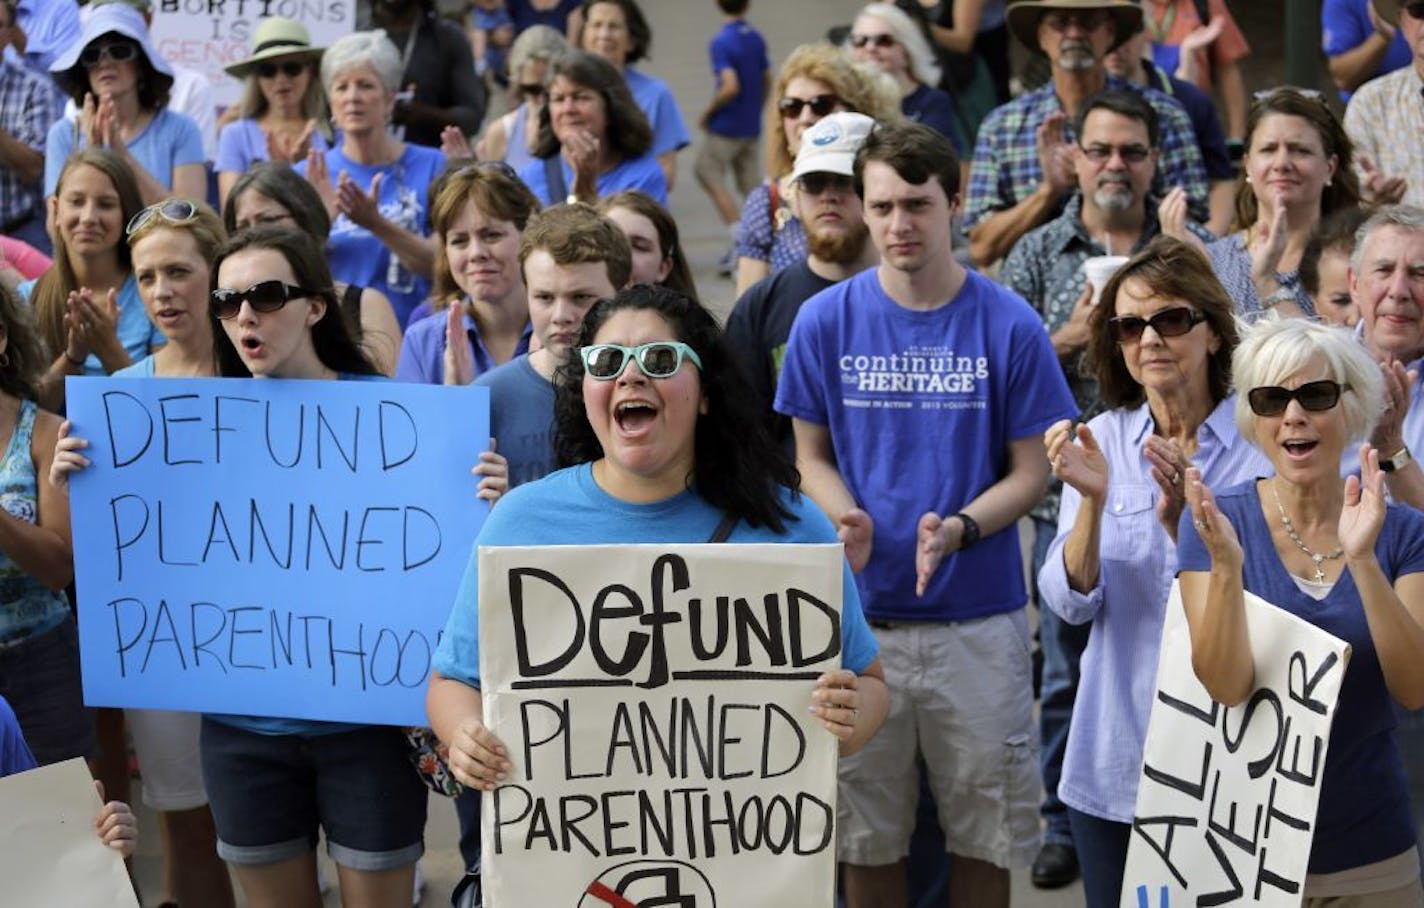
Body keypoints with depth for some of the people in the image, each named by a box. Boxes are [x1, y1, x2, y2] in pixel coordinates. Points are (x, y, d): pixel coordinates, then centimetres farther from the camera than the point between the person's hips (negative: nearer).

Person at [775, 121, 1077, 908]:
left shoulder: (1009, 325, -5)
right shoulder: (826, 321, -1)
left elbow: (1031, 471, -1)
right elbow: (811, 453, 7)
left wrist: (958, 529, -19)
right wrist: (845, 517, -14)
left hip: (978, 618, -1)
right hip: (861, 615, 1)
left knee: (984, 827, 8)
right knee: (866, 829, 11)